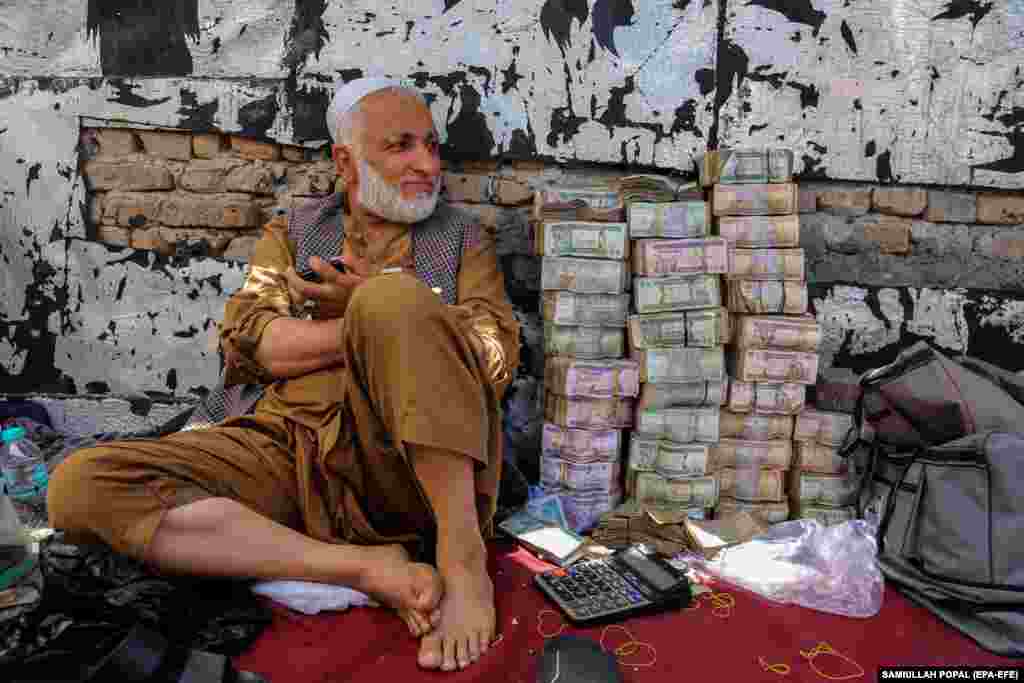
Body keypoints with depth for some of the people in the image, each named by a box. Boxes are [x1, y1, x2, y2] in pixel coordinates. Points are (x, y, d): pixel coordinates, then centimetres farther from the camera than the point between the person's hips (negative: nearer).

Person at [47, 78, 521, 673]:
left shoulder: (464, 237, 17)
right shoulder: (291, 234, 20)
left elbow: (497, 357, 2)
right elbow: (248, 344, 2)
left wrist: (386, 315, -8)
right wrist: (388, 330, -6)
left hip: (422, 458, -2)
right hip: (294, 445, 3)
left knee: (393, 299, -30)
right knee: (83, 486, -20)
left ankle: (462, 556, -25)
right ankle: (372, 568, -24)